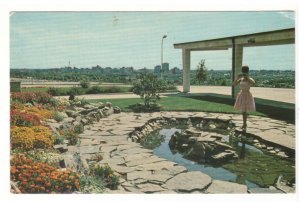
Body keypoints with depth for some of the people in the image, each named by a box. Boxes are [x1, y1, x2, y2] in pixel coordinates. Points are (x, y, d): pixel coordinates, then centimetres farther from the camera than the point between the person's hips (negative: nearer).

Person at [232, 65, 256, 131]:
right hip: (241, 95, 5)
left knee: (245, 111, -9)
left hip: (247, 96, -5)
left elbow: (253, 83, -33)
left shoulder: (250, 79, -10)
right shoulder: (240, 80, 3)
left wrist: (247, 77, -32)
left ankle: (244, 124, -1)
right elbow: (233, 84, -6)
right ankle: (244, 124, 28)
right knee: (243, 111, 13)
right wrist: (238, 77, -17)